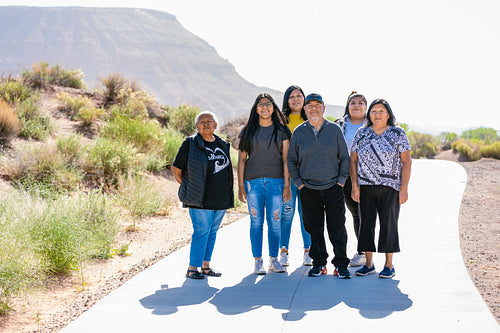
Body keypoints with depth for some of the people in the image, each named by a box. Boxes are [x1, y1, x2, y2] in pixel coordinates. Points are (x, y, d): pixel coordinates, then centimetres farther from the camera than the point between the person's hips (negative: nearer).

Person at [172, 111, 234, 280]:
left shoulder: (222, 145, 13)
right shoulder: (190, 144, -4)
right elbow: (176, 169, -1)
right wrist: (188, 188, -3)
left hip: (221, 199, 6)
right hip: (201, 200, -6)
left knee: (213, 231, 9)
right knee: (202, 231, -8)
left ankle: (205, 266, 18)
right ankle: (192, 268, -1)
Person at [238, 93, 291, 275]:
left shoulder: (281, 131, 7)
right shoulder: (248, 131, 7)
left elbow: (285, 159, 4)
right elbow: (241, 159, 6)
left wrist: (287, 185, -2)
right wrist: (240, 186, 0)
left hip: (275, 181, 0)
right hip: (253, 182, 0)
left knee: (275, 222, 1)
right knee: (256, 222, 1)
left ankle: (274, 259, 12)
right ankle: (258, 261, 8)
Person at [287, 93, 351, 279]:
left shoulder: (334, 130, 5)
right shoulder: (299, 132, 6)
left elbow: (344, 157, 8)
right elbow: (291, 160, 12)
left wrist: (341, 180, -1)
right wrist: (298, 182, 3)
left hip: (333, 187, -1)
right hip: (308, 190, 1)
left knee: (337, 228, -3)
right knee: (314, 229, 6)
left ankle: (341, 265, 5)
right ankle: (318, 263, 17)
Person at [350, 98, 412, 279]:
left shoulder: (397, 133, 0)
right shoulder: (361, 133, 8)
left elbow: (407, 162, -2)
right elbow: (353, 160, 9)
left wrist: (404, 188, -9)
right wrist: (355, 186, 0)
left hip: (390, 187, -3)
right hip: (365, 187, 3)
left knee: (388, 223, -2)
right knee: (366, 223, 4)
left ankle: (389, 265, 6)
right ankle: (369, 264, 13)